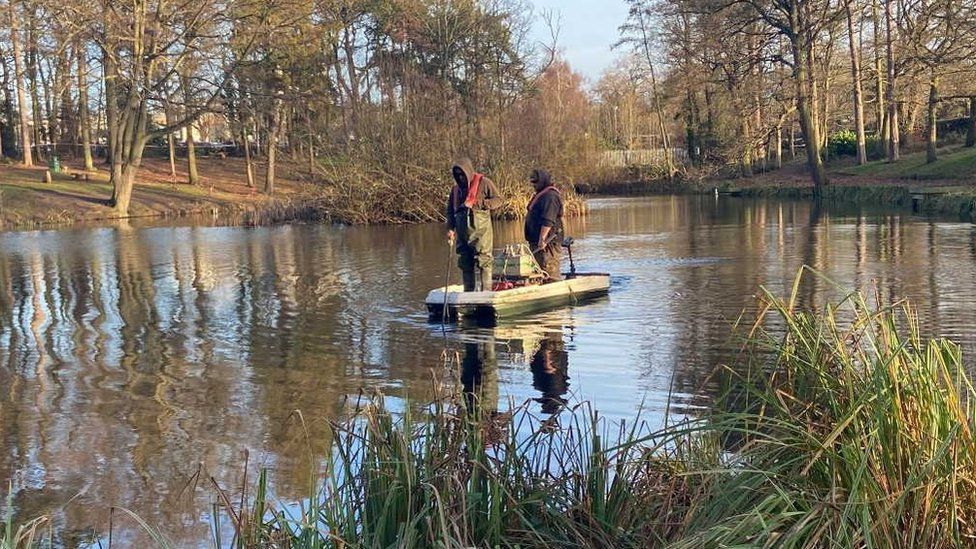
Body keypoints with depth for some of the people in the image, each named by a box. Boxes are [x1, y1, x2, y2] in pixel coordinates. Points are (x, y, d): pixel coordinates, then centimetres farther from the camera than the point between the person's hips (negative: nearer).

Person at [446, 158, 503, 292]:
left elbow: (499, 200, -7)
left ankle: (486, 292, -8)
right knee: (465, 263, 7)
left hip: (480, 230, -6)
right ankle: (468, 292, 14)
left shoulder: (483, 183, -1)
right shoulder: (456, 188, 17)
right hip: (462, 232, 6)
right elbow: (450, 210, 21)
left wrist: (475, 204, -13)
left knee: (483, 261, -9)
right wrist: (450, 228, 7)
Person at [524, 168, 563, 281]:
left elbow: (548, 221, -23)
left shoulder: (550, 196, -15)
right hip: (537, 241, 11)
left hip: (547, 240, -11)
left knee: (549, 269, -11)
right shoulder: (541, 194, 21)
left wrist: (542, 239, -26)